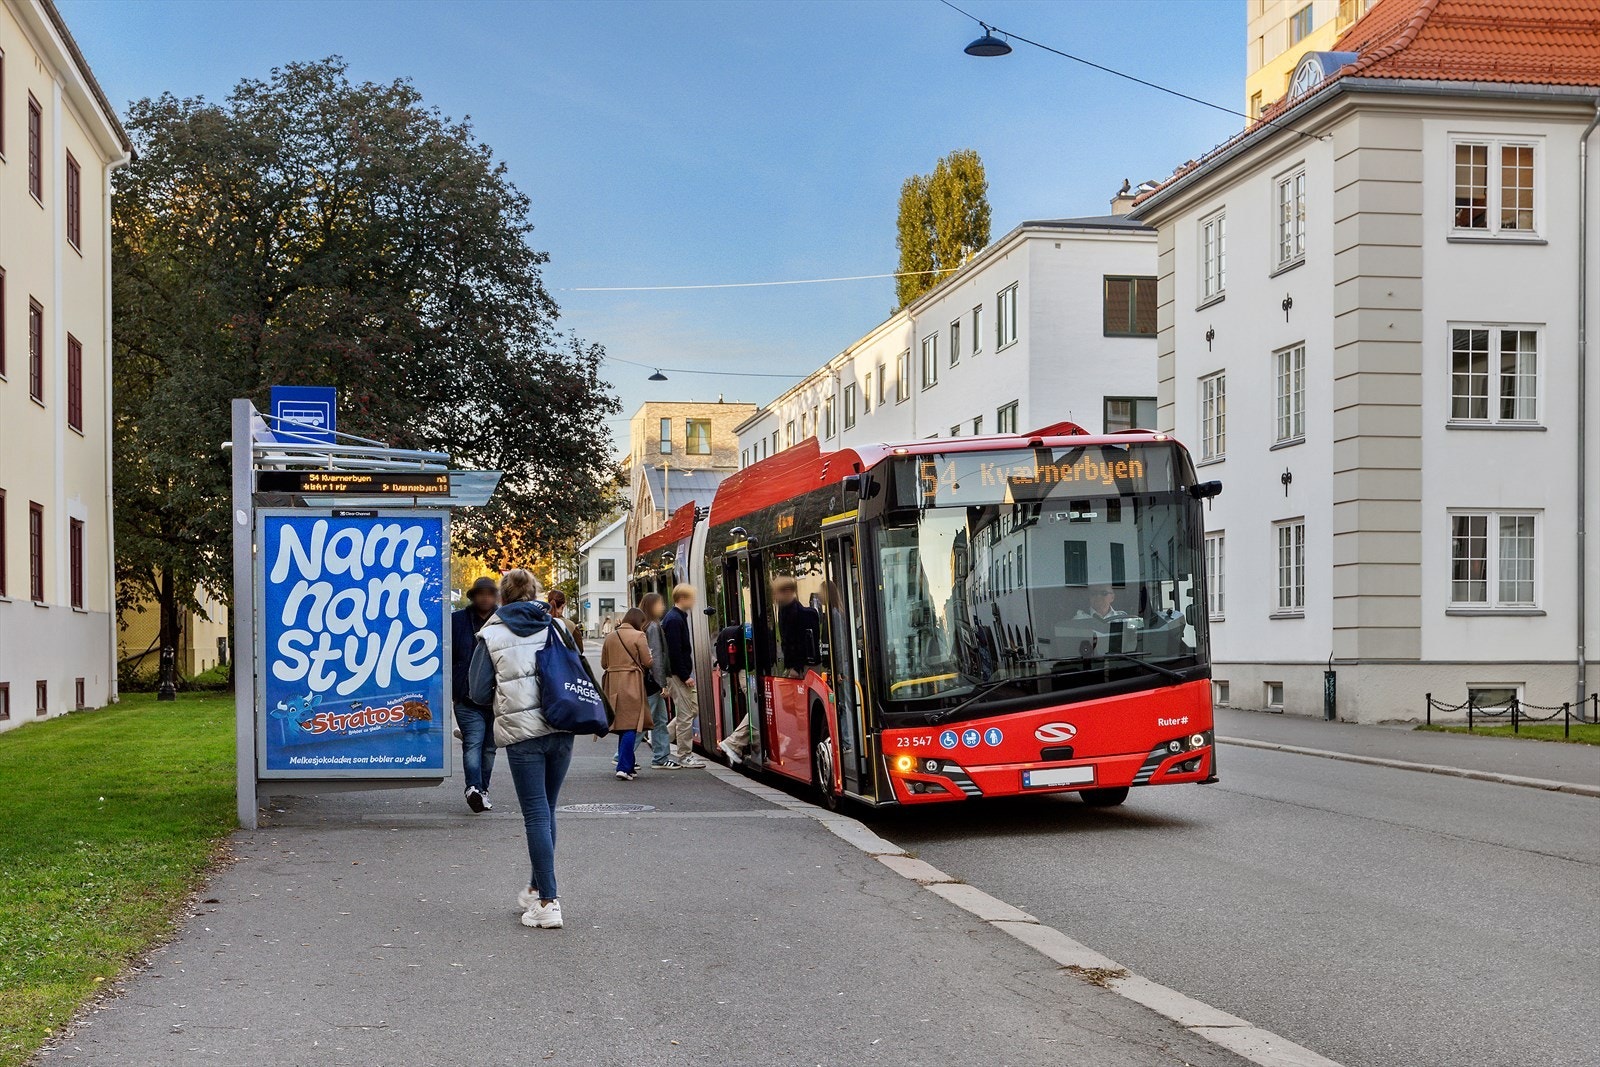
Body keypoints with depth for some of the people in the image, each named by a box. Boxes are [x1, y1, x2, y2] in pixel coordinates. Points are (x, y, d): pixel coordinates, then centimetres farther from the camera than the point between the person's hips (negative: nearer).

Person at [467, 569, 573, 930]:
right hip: (560, 729, 3)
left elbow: (478, 692, -1)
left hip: (522, 732, -3)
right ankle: (537, 889, 28)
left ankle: (548, 902, -4)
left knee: (536, 814, -1)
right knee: (546, 810, 16)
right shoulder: (554, 627, 8)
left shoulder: (492, 636, 0)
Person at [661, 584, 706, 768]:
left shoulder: (677, 617, 14)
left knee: (692, 709, 15)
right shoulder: (674, 620, -17)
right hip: (677, 674, -10)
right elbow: (674, 651, -22)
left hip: (679, 673, 10)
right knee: (685, 714, -4)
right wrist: (685, 676, -19)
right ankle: (684, 756, 2)